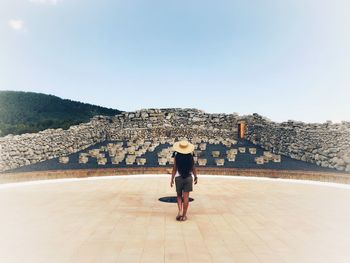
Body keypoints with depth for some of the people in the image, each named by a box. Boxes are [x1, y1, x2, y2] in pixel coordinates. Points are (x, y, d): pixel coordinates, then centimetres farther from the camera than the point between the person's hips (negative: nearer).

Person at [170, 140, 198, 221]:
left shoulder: (176, 156, -8)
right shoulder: (190, 156, -4)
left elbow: (174, 169, -7)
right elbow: (193, 168, 1)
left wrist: (172, 179, 0)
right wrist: (196, 177, 14)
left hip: (178, 178, -1)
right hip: (188, 178, 1)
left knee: (179, 196, 16)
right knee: (186, 197, 5)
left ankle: (180, 211, -1)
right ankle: (184, 215, 11)